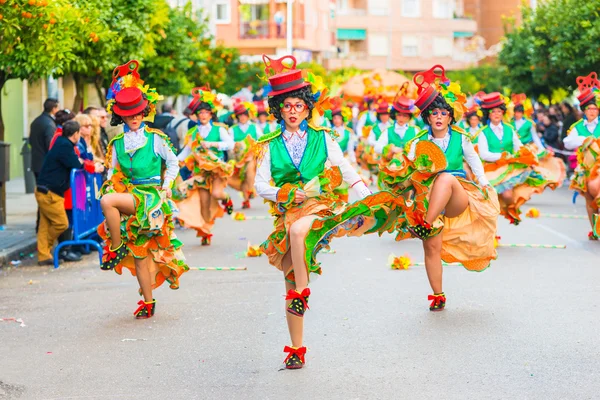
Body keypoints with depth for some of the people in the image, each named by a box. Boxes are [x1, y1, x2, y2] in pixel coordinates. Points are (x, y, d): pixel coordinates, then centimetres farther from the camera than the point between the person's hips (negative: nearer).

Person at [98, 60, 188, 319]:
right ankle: (148, 301, 11)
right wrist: (111, 186, 0)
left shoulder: (155, 138, 2)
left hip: (151, 196, -4)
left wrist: (166, 187, -4)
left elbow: (173, 164, 7)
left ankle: (116, 248, -12)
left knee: (108, 201, -30)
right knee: (139, 253, 2)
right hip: (127, 195, 4)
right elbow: (112, 172, 17)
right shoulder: (117, 143, 12)